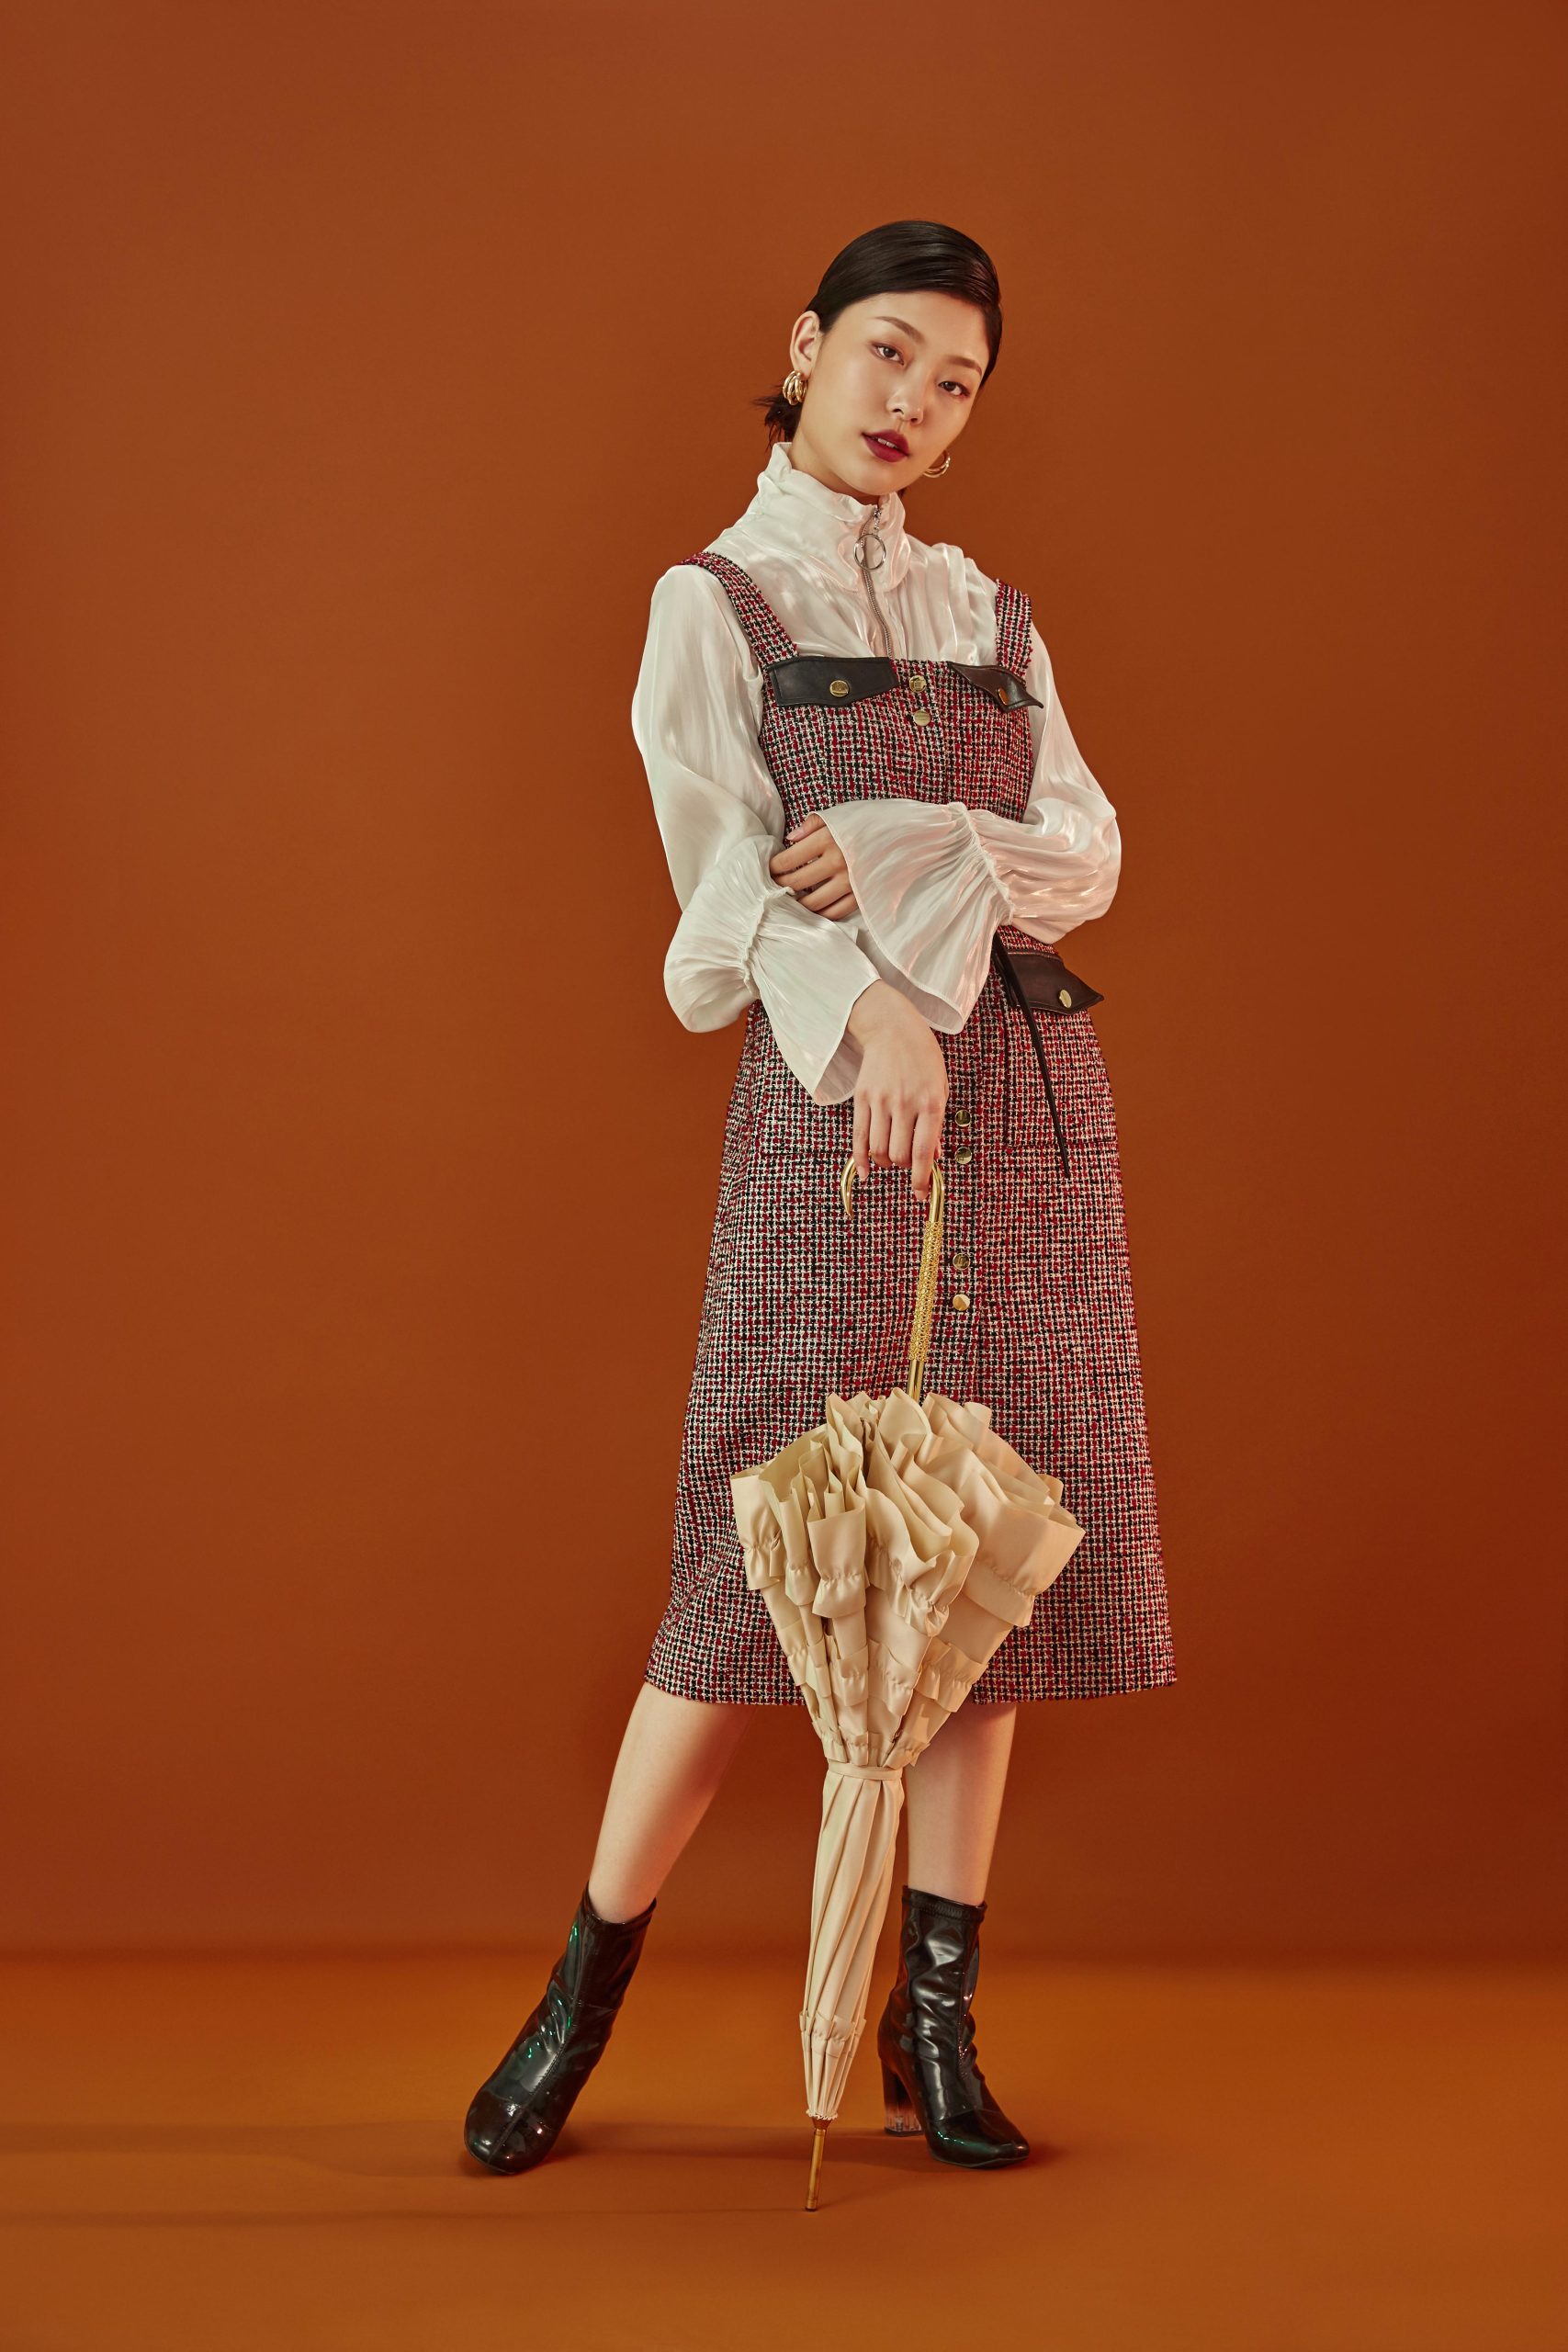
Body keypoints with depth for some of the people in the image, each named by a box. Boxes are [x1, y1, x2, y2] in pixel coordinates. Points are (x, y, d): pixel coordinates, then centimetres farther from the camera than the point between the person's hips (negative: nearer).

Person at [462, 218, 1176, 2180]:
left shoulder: (989, 611, 18)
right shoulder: (712, 603, 6)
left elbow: (1089, 852, 7)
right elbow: (732, 881, -6)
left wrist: (916, 857, -12)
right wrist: (877, 1008, -23)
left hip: (1029, 1094, 5)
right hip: (830, 1090, -5)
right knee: (781, 1542, -7)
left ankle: (938, 2013, 10)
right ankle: (582, 1991, 8)